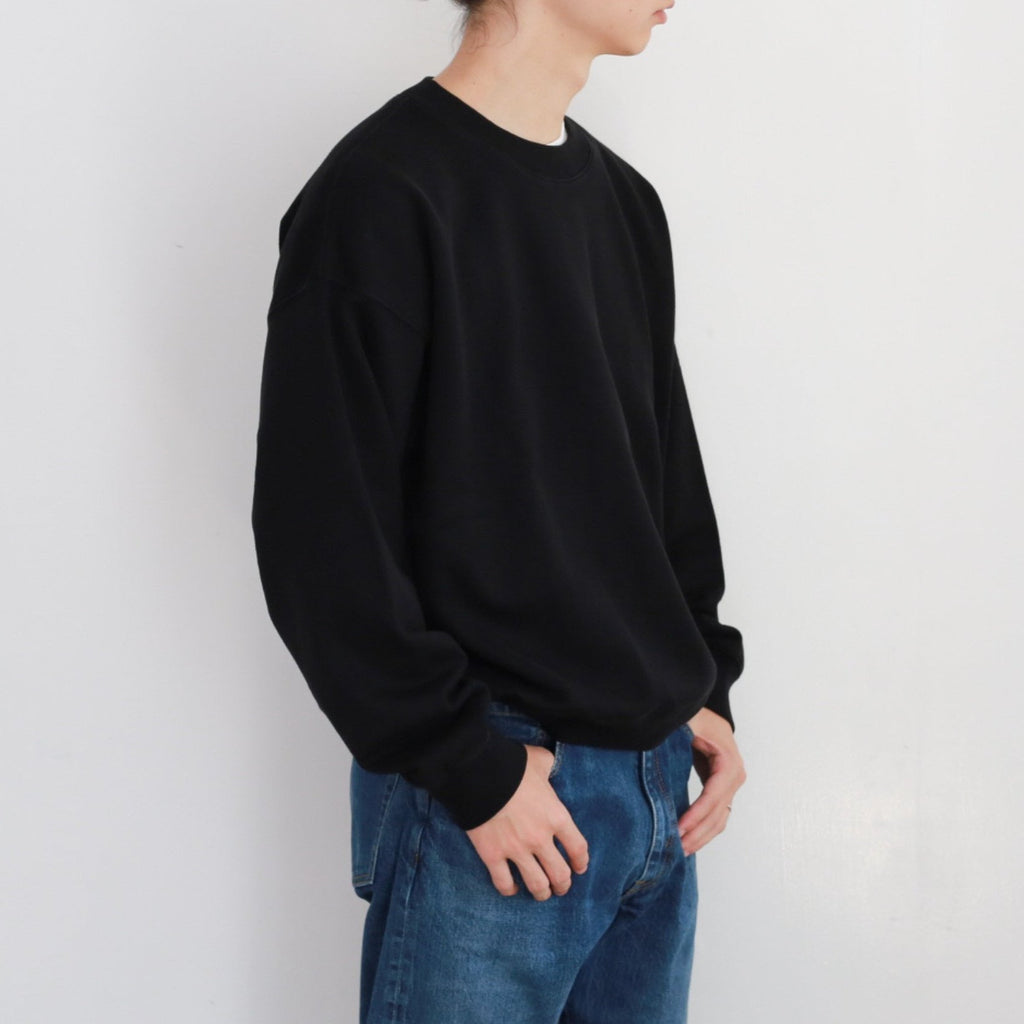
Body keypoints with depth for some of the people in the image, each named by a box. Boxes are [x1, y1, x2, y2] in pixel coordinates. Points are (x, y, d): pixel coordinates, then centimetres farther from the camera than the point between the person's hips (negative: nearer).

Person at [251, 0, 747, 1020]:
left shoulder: (625, 201, 11)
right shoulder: (381, 196, -12)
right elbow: (322, 538, -16)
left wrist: (706, 688, 8)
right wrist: (471, 767, -16)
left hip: (658, 781, 7)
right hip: (483, 803, -7)